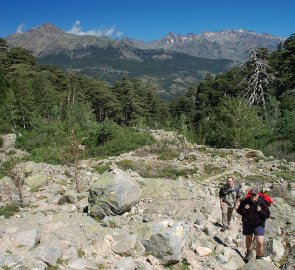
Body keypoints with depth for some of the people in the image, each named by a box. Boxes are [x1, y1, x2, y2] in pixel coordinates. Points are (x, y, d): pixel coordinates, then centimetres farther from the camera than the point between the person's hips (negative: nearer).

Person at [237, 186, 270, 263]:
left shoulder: (262, 203, -13)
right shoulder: (245, 201, -9)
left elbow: (268, 214, -8)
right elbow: (239, 211, -1)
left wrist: (261, 211, -25)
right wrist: (244, 209, -21)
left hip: (259, 225, -2)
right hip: (247, 224, 2)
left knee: (259, 242, -11)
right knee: (248, 239, 21)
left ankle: (258, 258, 10)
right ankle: (248, 254, 48)